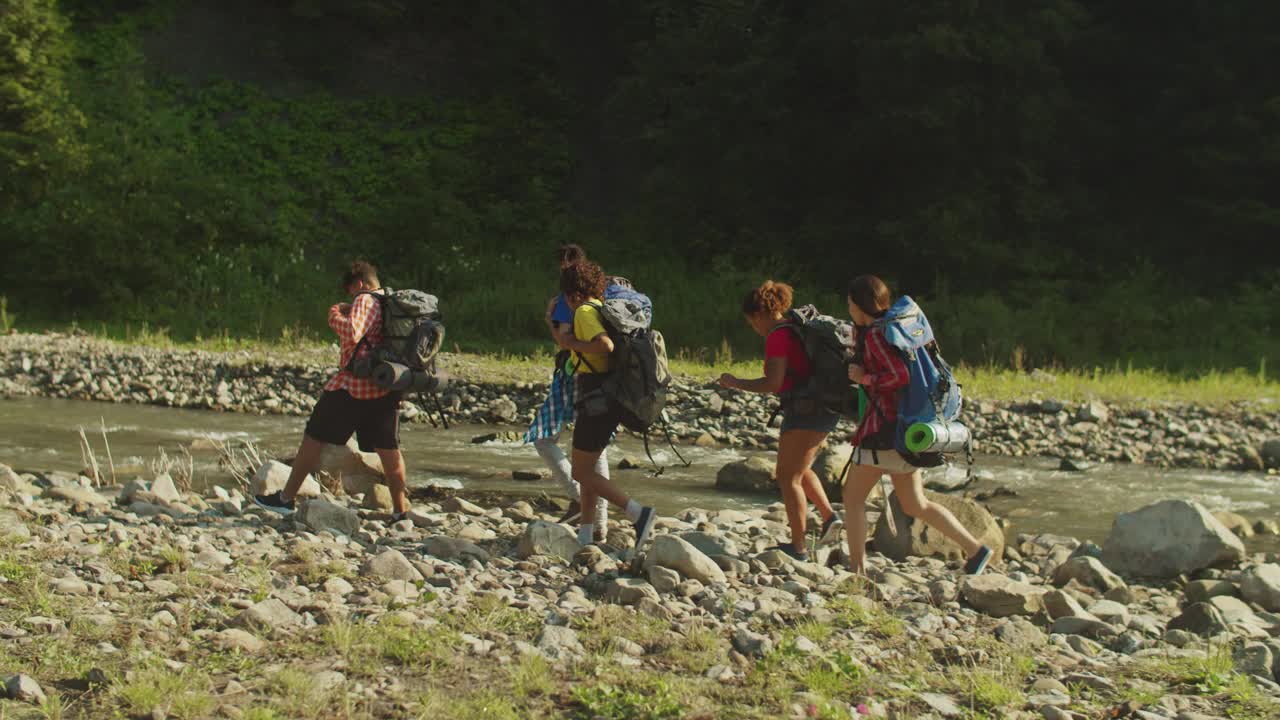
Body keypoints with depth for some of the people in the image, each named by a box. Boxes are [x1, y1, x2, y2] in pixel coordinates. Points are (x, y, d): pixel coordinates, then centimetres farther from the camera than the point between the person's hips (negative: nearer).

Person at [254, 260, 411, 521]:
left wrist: (335, 316, -9)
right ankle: (400, 509, 5)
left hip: (354, 385, -7)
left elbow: (352, 333, -26)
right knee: (388, 447, 8)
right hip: (387, 388, 7)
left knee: (314, 438, 3)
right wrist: (348, 313, 17)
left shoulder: (366, 301, -11)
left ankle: (286, 498, 7)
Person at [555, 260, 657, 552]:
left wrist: (572, 344, -12)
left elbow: (605, 345, -27)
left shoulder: (585, 311, -11)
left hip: (594, 396, -9)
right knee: (588, 466, 17)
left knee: (582, 472, -5)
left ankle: (638, 513, -18)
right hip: (613, 395, 9)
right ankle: (585, 535, 17)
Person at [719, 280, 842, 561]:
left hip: (804, 410, -10)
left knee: (788, 477, 0)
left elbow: (773, 383, -21)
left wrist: (736, 383, -10)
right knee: (799, 469, 26)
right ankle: (828, 514, 12)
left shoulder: (778, 336, -14)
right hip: (825, 409, 10)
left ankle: (798, 546, 2)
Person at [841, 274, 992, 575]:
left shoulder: (875, 335, -14)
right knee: (915, 505, 14)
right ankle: (975, 549, 8)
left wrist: (865, 378, -12)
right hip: (906, 424, 9)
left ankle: (857, 570, 3)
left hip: (884, 426, -9)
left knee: (853, 496, 2)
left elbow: (901, 375, -25)